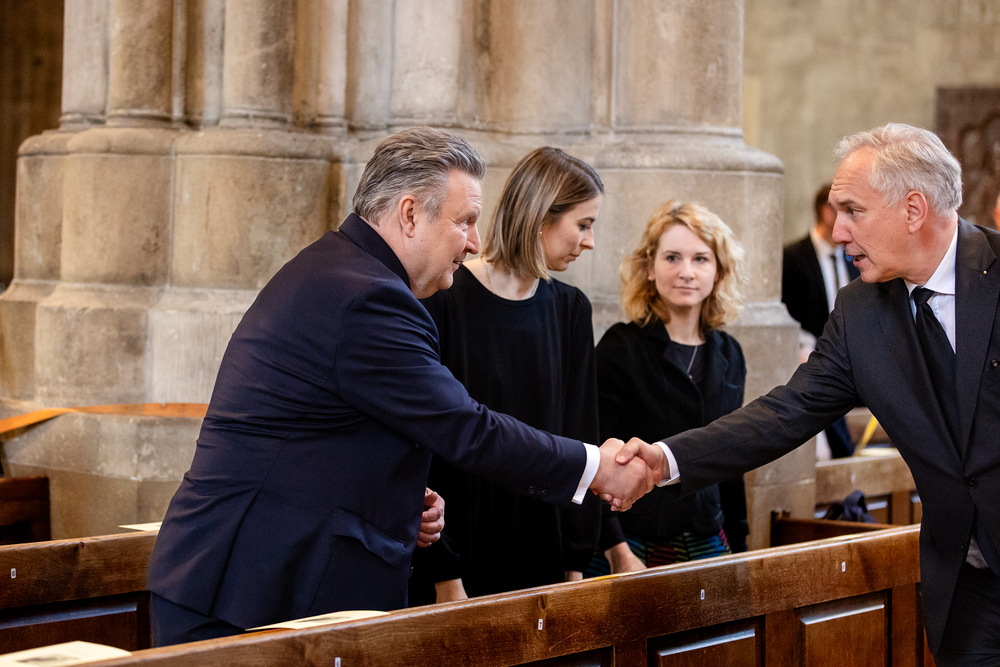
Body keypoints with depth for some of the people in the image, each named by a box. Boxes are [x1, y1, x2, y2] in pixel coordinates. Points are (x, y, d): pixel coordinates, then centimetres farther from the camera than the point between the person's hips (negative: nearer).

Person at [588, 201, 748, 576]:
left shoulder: (728, 355, 10)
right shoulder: (621, 349, -7)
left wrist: (738, 547, 13)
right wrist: (619, 554, -17)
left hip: (707, 547, 5)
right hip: (634, 550, -5)